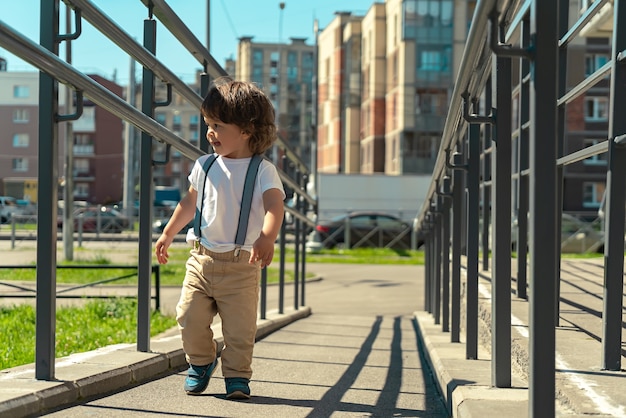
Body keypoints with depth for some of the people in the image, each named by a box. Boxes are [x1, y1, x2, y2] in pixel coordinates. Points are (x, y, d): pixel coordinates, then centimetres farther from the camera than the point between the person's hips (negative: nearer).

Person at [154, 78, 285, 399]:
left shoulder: (263, 171, -8)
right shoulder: (206, 166, 7)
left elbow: (275, 206, -22)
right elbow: (190, 203, 21)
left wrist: (267, 237, -41)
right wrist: (168, 234, 22)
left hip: (241, 265, -4)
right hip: (201, 258, 4)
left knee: (239, 327, -2)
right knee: (190, 318, 2)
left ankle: (237, 375, 16)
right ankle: (200, 364, 25)